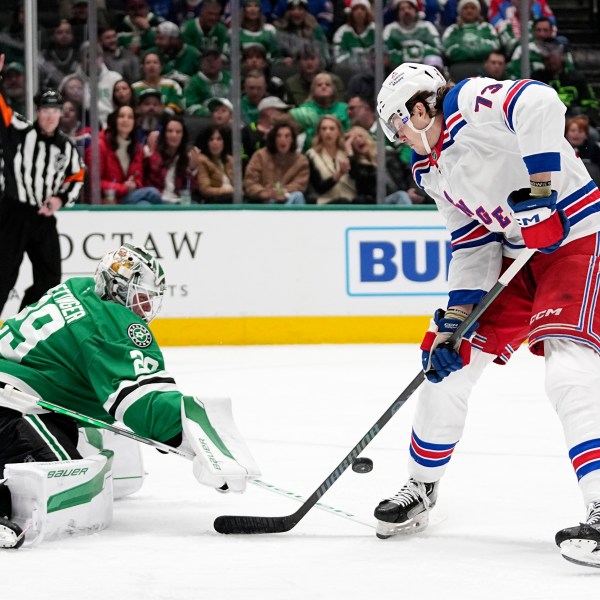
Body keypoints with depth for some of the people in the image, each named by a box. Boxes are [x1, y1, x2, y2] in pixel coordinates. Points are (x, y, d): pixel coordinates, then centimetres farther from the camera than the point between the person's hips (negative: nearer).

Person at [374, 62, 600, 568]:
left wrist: (538, 188, -35)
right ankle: (422, 486, 25)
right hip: (515, 252, 10)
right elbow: (473, 245, 10)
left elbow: (539, 103, -36)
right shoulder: (430, 169, 11)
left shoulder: (471, 104, -17)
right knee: (449, 360, 9)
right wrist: (455, 316, -1)